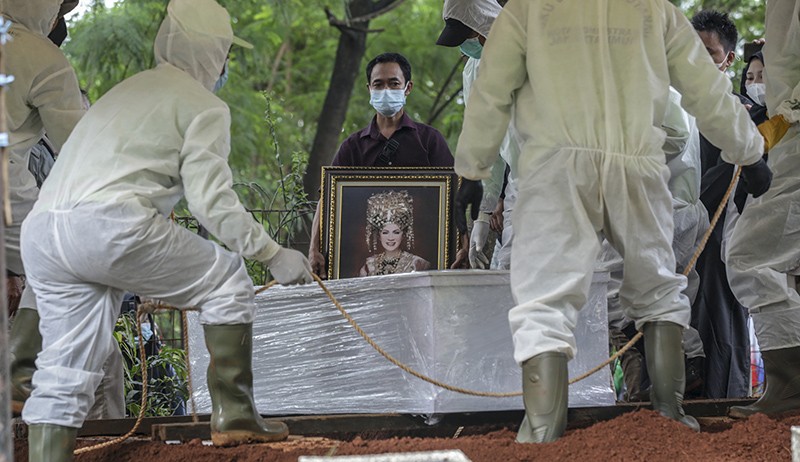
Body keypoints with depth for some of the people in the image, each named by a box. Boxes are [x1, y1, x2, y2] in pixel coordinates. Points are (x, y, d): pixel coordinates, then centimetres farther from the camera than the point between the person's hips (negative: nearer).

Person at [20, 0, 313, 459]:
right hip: (112, 225, -7)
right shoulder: (205, 107, 8)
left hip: (39, 230, 7)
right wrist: (273, 254, 5)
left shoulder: (126, 91, 33)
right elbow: (211, 200, -2)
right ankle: (233, 416, 10)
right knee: (226, 278, 12)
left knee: (65, 369, 9)